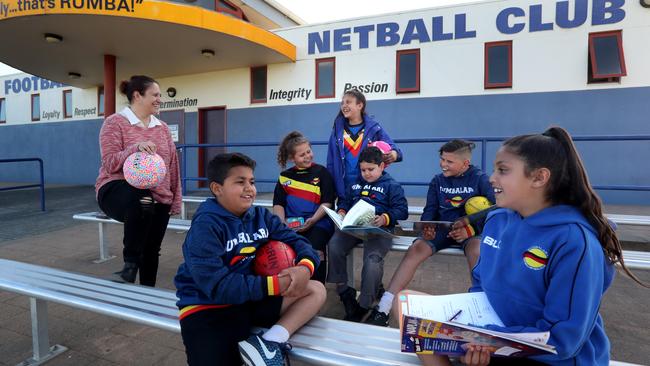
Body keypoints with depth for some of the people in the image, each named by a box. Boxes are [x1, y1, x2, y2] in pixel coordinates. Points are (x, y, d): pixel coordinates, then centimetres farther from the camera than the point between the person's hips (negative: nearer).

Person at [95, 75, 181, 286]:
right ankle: (130, 265, -24)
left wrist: (176, 200, 11)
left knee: (151, 252, 7)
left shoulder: (162, 128, 13)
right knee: (143, 202, -40)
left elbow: (172, 166, 14)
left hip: (159, 201, 5)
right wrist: (135, 148, -29)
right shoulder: (115, 123, -2)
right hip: (118, 192, -5)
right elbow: (110, 163, -11)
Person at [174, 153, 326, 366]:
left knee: (316, 290, -6)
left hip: (253, 299, 7)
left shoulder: (261, 216, 3)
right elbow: (217, 286, -22)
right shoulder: (205, 226, -16)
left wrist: (305, 267, -20)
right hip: (208, 309, -6)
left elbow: (296, 241, 3)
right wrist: (274, 284, -23)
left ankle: (272, 341, -21)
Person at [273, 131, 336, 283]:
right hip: (290, 224, 2)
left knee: (316, 250, -30)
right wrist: (282, 222, -6)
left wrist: (313, 220, -13)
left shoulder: (321, 172, 8)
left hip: (318, 222, -2)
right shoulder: (285, 176, 16)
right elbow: (278, 204, 13)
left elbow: (327, 202, 1)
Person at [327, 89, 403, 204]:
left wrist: (393, 154, -28)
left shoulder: (373, 127, -1)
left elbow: (392, 147, -4)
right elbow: (331, 162, 6)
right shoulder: (337, 130, 5)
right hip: (344, 187, 2)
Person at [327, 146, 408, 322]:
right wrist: (341, 211, 5)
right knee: (334, 245, -23)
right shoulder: (355, 184, 25)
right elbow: (345, 201, 28)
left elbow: (402, 210, 0)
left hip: (379, 228, -4)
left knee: (373, 258, -30)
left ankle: (363, 306, -10)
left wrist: (385, 218, -18)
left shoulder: (392, 185, 9)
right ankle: (344, 291, -6)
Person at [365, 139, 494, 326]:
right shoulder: (437, 180, 9)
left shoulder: (480, 179, -1)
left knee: (476, 252, -38)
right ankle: (383, 309, -27)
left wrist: (470, 229, -23)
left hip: (472, 230, -2)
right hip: (442, 228, 2)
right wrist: (427, 227, -16)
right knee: (415, 249, -24)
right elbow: (430, 210, 7)